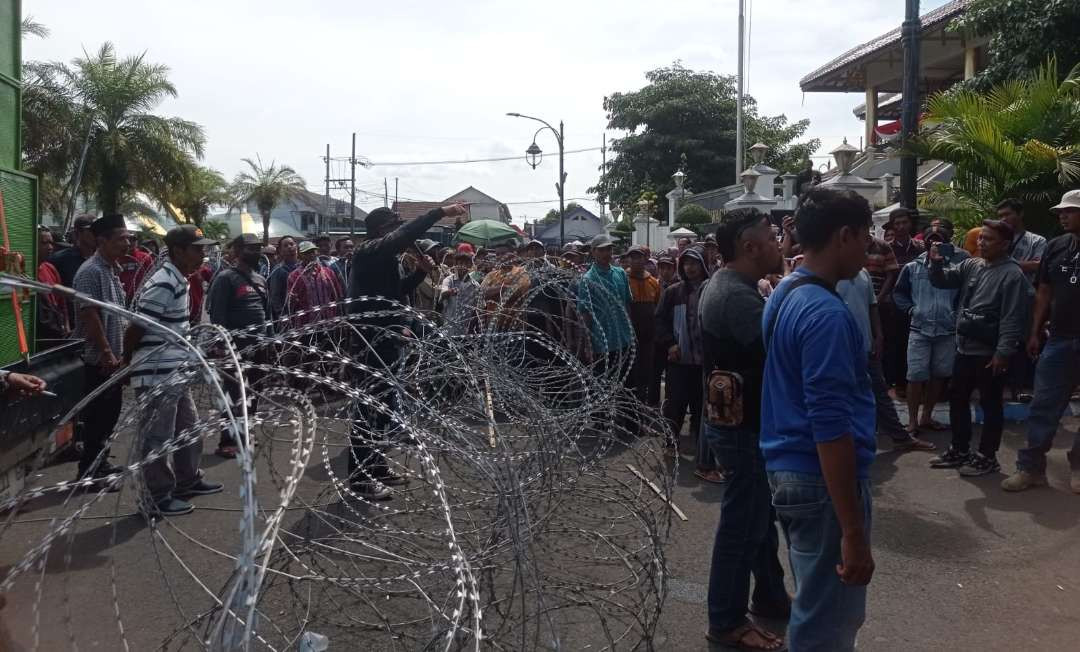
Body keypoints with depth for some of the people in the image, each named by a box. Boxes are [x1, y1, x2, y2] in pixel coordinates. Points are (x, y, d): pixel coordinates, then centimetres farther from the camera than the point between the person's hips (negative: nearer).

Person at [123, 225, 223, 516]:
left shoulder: (179, 282, 10)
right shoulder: (163, 285, -21)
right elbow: (135, 330, -18)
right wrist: (128, 363, -5)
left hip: (176, 374, 10)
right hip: (156, 377, -10)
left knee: (190, 429, 20)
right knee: (158, 439, 2)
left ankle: (188, 481, 36)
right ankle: (157, 498, 15)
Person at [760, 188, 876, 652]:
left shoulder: (783, 295, 9)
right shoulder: (825, 313, -22)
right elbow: (831, 430, -26)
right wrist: (854, 533, -23)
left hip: (787, 469, 10)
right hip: (821, 480, -10)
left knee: (815, 610, 22)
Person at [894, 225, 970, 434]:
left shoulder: (954, 266, 1)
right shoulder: (912, 268, 3)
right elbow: (899, 292, 11)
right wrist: (910, 309, 0)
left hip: (947, 331, 1)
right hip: (920, 330, -1)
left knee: (939, 375, 10)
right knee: (916, 376, -5)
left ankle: (926, 417, 25)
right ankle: (912, 421, 6)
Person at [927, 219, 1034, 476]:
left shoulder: (1012, 274, -13)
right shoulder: (970, 266, 8)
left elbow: (1012, 318, -16)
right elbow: (942, 280, 11)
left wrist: (1003, 352, -19)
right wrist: (936, 262, -10)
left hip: (990, 353, -7)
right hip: (964, 348, 7)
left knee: (990, 405, 5)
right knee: (958, 401, 15)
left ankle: (987, 457, 15)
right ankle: (959, 450, 28)